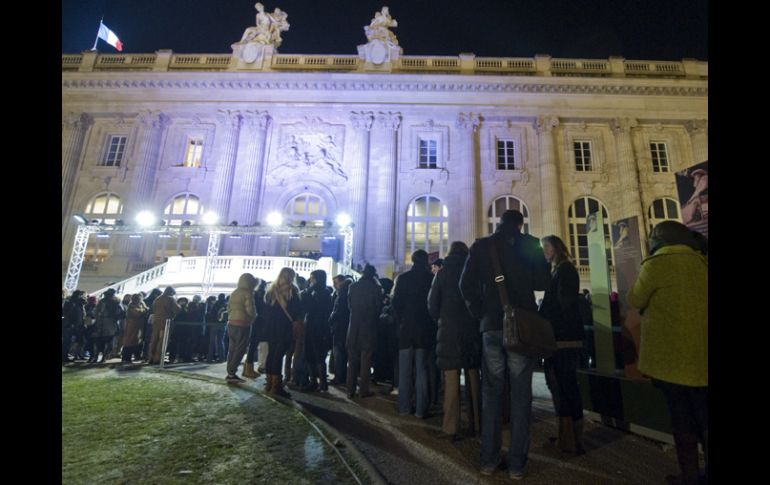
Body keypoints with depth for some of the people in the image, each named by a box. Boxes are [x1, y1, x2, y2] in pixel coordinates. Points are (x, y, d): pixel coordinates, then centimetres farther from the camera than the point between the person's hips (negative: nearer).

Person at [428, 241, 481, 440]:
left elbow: (432, 302, -2)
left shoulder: (443, 272, 0)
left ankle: (451, 427, 3)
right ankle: (476, 422, 19)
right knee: (473, 376, 12)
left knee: (451, 379, 0)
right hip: (473, 329, 2)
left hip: (449, 330, -2)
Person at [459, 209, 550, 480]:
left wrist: (479, 314, 6)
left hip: (491, 326, 1)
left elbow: (466, 284, -1)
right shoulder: (529, 244, 1)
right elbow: (543, 283, -1)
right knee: (520, 394, 7)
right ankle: (516, 464, 13)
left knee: (491, 392, 10)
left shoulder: (481, 245, 4)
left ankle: (488, 460, 16)